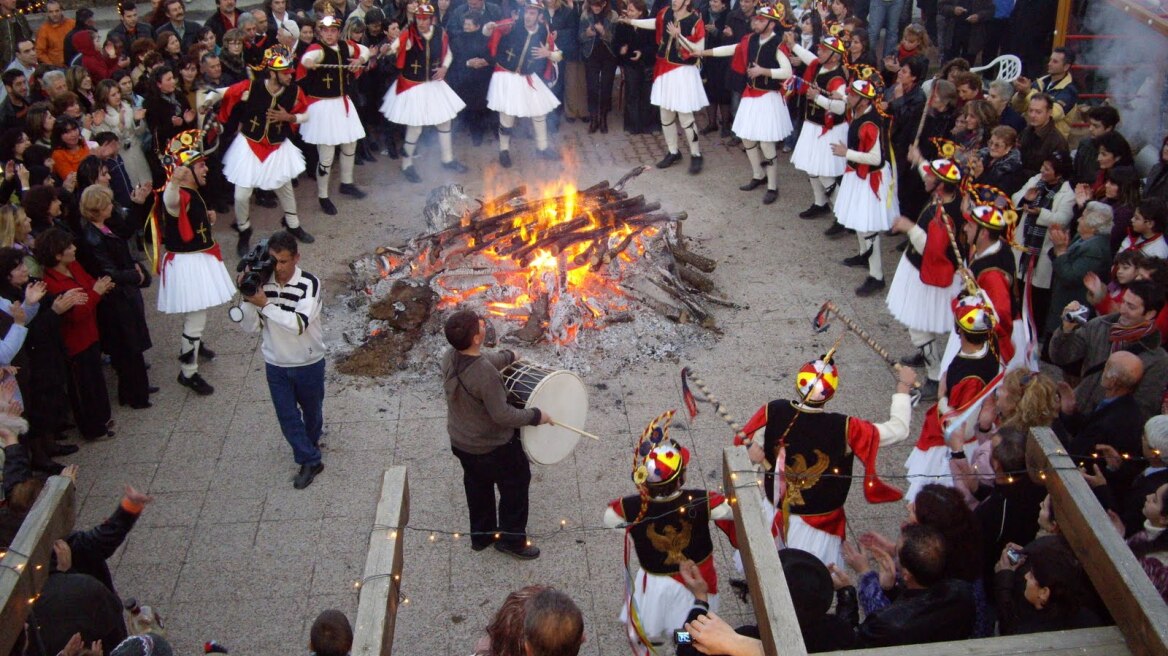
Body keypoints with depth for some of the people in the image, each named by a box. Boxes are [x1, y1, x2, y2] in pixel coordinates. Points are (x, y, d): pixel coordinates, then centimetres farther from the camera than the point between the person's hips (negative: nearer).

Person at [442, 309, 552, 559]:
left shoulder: (449, 357, -13)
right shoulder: (485, 374, -38)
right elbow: (502, 414, -31)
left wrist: (507, 356, 26)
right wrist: (535, 416, -16)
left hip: (460, 442, 7)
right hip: (493, 447, -7)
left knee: (477, 487, 27)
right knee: (515, 486, 17)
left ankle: (481, 535, 45)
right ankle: (511, 539, 33)